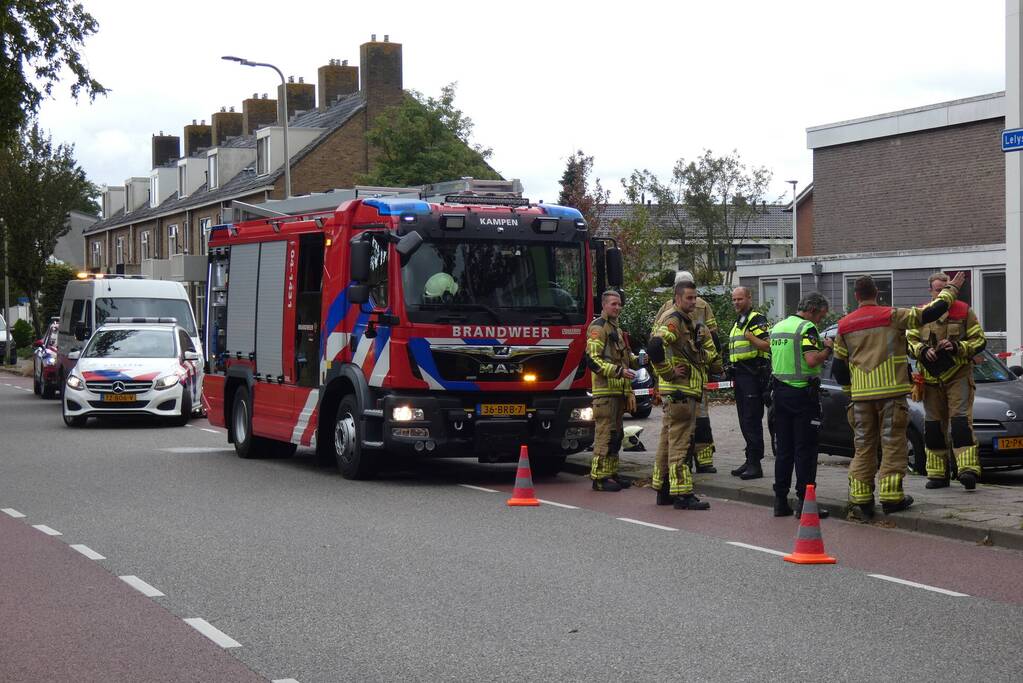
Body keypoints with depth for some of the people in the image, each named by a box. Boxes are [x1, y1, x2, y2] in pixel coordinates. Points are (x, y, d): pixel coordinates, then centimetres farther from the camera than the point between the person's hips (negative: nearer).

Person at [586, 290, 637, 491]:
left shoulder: (616, 329, 23)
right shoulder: (598, 328, -8)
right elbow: (592, 360, -17)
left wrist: (637, 361, 13)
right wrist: (618, 371, -23)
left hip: (618, 391, 10)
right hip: (605, 391, -10)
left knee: (616, 434, 12)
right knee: (605, 433, -10)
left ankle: (611, 473, 18)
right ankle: (600, 477, -9)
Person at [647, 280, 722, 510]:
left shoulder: (688, 323, 18)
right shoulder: (673, 321, -14)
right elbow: (654, 347, -30)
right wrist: (669, 373, -21)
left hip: (687, 391, 10)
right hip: (679, 392, -10)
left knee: (669, 440, 14)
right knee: (679, 443, -9)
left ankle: (664, 491, 22)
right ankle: (682, 495, -9)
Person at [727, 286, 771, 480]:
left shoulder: (757, 320, -8)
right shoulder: (738, 322, 21)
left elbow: (768, 346, -19)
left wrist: (751, 337, -28)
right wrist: (733, 373, 22)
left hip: (753, 375, -10)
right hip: (740, 375, 10)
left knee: (752, 420, -11)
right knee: (744, 421, 12)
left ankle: (755, 464, -10)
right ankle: (750, 460, 18)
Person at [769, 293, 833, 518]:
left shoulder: (777, 327, 14)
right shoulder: (806, 328, -12)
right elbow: (812, 360, -24)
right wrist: (827, 348, -5)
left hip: (780, 392, 8)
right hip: (802, 393, -8)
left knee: (783, 448, 11)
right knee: (805, 449, -3)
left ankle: (780, 501, 12)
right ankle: (804, 501, -3)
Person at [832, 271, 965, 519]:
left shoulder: (844, 326, 8)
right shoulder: (892, 317, -5)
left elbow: (839, 368, 12)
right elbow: (930, 313, -6)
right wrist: (951, 289, 9)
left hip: (860, 396, 4)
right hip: (890, 393, -4)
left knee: (863, 446, 9)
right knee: (893, 444, 3)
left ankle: (860, 499, 6)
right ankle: (891, 498, 0)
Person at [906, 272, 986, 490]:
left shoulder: (964, 311, 2)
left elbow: (979, 341, 2)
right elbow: (910, 341, 10)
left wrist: (957, 347, -15)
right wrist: (923, 351, -11)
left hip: (958, 375, -3)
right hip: (931, 377, 3)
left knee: (961, 420, -16)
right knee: (933, 425, 6)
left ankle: (968, 469, -23)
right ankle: (937, 474, 14)